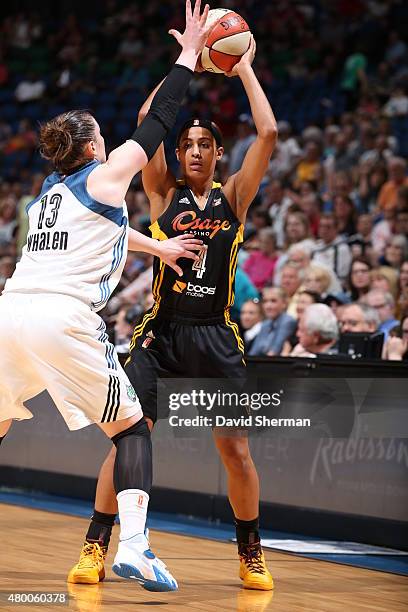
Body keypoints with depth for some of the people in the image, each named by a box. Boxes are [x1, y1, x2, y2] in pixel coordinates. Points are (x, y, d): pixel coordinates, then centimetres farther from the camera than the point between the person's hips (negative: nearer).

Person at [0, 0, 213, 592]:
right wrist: (189, 52, 19)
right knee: (132, 428, 3)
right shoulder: (105, 175, 5)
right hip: (64, 320, -6)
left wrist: (158, 247, 47)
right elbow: (158, 120, 11)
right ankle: (133, 545, -14)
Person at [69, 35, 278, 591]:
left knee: (236, 451, 0)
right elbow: (146, 123, -8)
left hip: (216, 338, 0)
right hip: (162, 333, 0)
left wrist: (244, 69, -2)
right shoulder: (165, 193, 4)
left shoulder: (234, 197, 5)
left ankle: (251, 553, 17)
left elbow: (267, 134, -7)